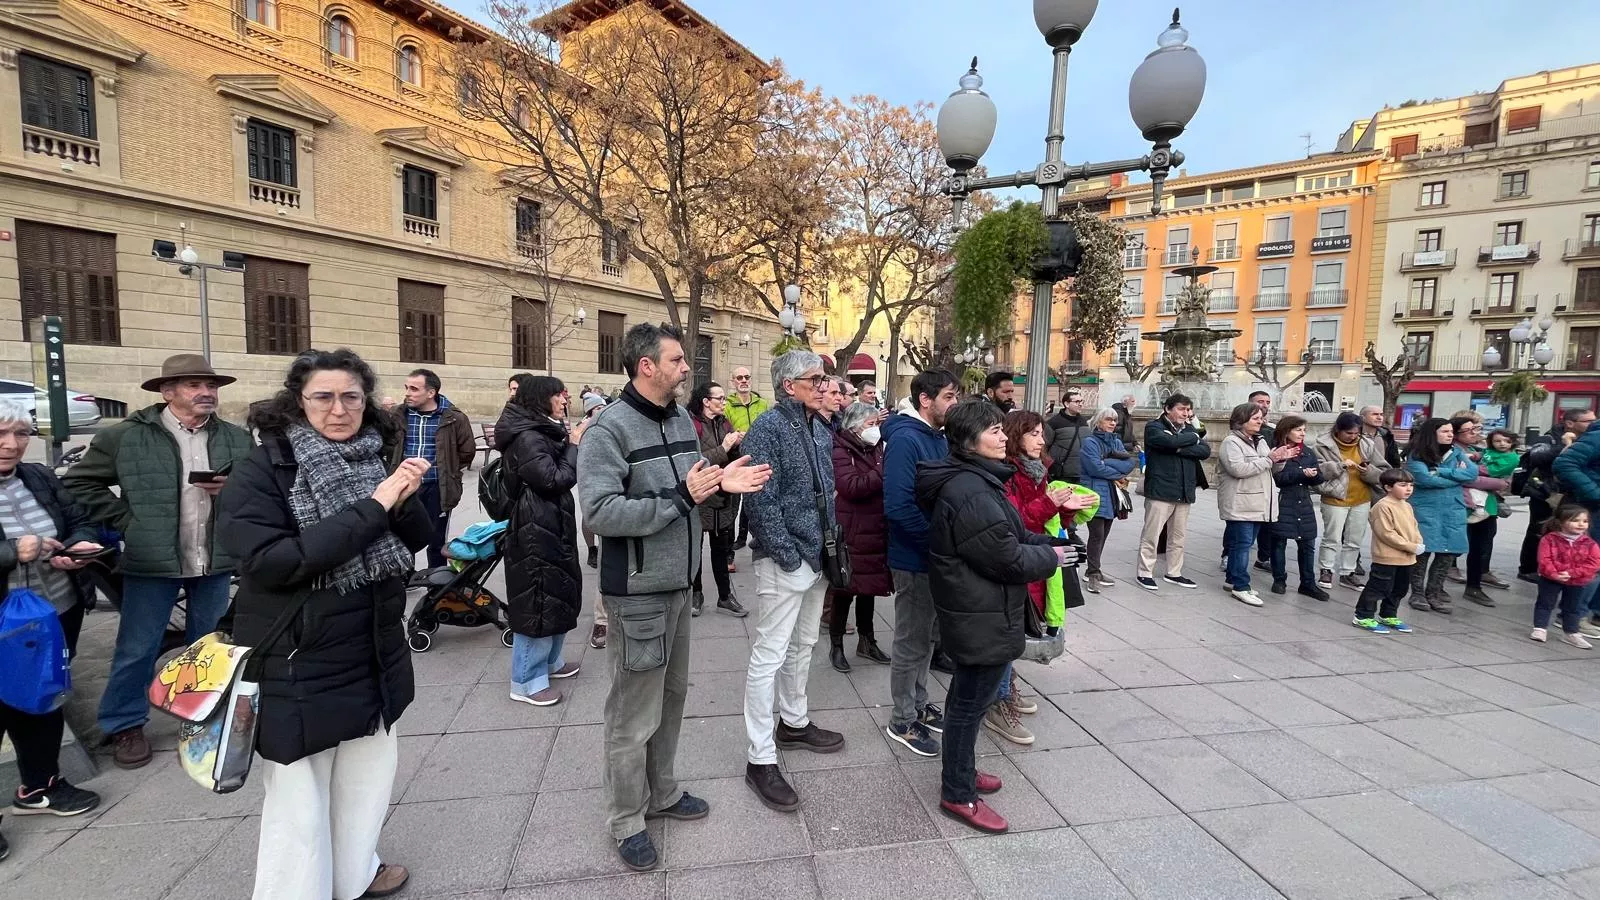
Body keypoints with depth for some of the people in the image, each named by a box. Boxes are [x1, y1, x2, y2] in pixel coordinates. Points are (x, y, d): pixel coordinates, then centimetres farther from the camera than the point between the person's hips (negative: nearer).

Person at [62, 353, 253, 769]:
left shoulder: (236, 438, 1)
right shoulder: (125, 436, -6)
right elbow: (78, 483, 2)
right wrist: (125, 520, -6)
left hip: (216, 561, 3)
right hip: (152, 561, -2)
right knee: (137, 649, 9)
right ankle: (125, 726, 28)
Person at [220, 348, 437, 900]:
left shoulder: (374, 459, 3)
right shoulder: (262, 469, -13)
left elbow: (418, 540, 1)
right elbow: (270, 560, -26)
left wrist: (405, 500, -20)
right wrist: (371, 508, -29)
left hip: (375, 653, 6)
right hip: (298, 664, -6)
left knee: (370, 770, 21)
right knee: (299, 797, 8)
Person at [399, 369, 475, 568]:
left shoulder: (453, 418, -7)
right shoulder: (399, 415, 0)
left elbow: (467, 450, 2)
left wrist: (449, 473, 6)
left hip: (438, 488, -2)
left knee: (436, 542, 11)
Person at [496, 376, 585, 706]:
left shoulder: (543, 432, 13)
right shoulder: (526, 438, -19)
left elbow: (562, 473, 16)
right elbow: (555, 479, -21)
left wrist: (572, 442, 4)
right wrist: (574, 444, -13)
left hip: (552, 526, 11)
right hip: (535, 530, -11)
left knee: (557, 594, 19)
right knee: (537, 600, -2)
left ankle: (550, 660, 35)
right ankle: (526, 681, 10)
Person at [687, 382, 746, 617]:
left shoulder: (724, 423, 9)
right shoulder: (691, 424, -12)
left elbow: (735, 460, 12)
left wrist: (737, 445, -7)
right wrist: (723, 449, -19)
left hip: (723, 495, 6)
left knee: (721, 546, 13)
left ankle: (725, 596, 23)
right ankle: (696, 594, 25)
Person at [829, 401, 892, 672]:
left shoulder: (876, 448, 11)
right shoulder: (841, 450, -11)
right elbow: (851, 486, -24)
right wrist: (883, 472, -23)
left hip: (875, 530, 7)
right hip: (851, 532, -7)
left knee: (869, 586, 17)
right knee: (846, 589, 4)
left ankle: (866, 641, 32)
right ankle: (836, 646, 20)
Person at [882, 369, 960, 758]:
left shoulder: (938, 438, 8)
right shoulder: (905, 440, -21)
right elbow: (898, 506, -28)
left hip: (936, 555, 9)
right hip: (915, 558, -9)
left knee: (927, 635, 21)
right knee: (912, 641, 6)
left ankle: (919, 704, 39)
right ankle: (903, 721, 23)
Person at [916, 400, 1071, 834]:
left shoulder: (972, 480, 9)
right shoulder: (972, 493, -26)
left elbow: (1007, 535, 17)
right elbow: (1007, 559, -23)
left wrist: (1045, 542, 3)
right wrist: (1049, 558, -5)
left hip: (974, 611, 11)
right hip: (984, 617, -11)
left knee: (967, 694, 23)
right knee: (970, 701, 4)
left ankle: (959, 770, 41)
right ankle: (958, 795, 21)